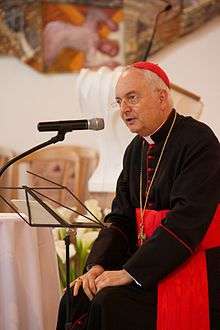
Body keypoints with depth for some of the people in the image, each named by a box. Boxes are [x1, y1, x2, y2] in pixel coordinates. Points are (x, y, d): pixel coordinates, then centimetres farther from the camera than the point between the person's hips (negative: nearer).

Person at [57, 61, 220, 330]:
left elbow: (187, 219, -22)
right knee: (77, 297, -9)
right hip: (144, 262, 8)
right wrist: (98, 265, -6)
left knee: (111, 302, -25)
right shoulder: (136, 149, 12)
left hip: (191, 267, -7)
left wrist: (131, 271, -23)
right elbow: (121, 217, 13)